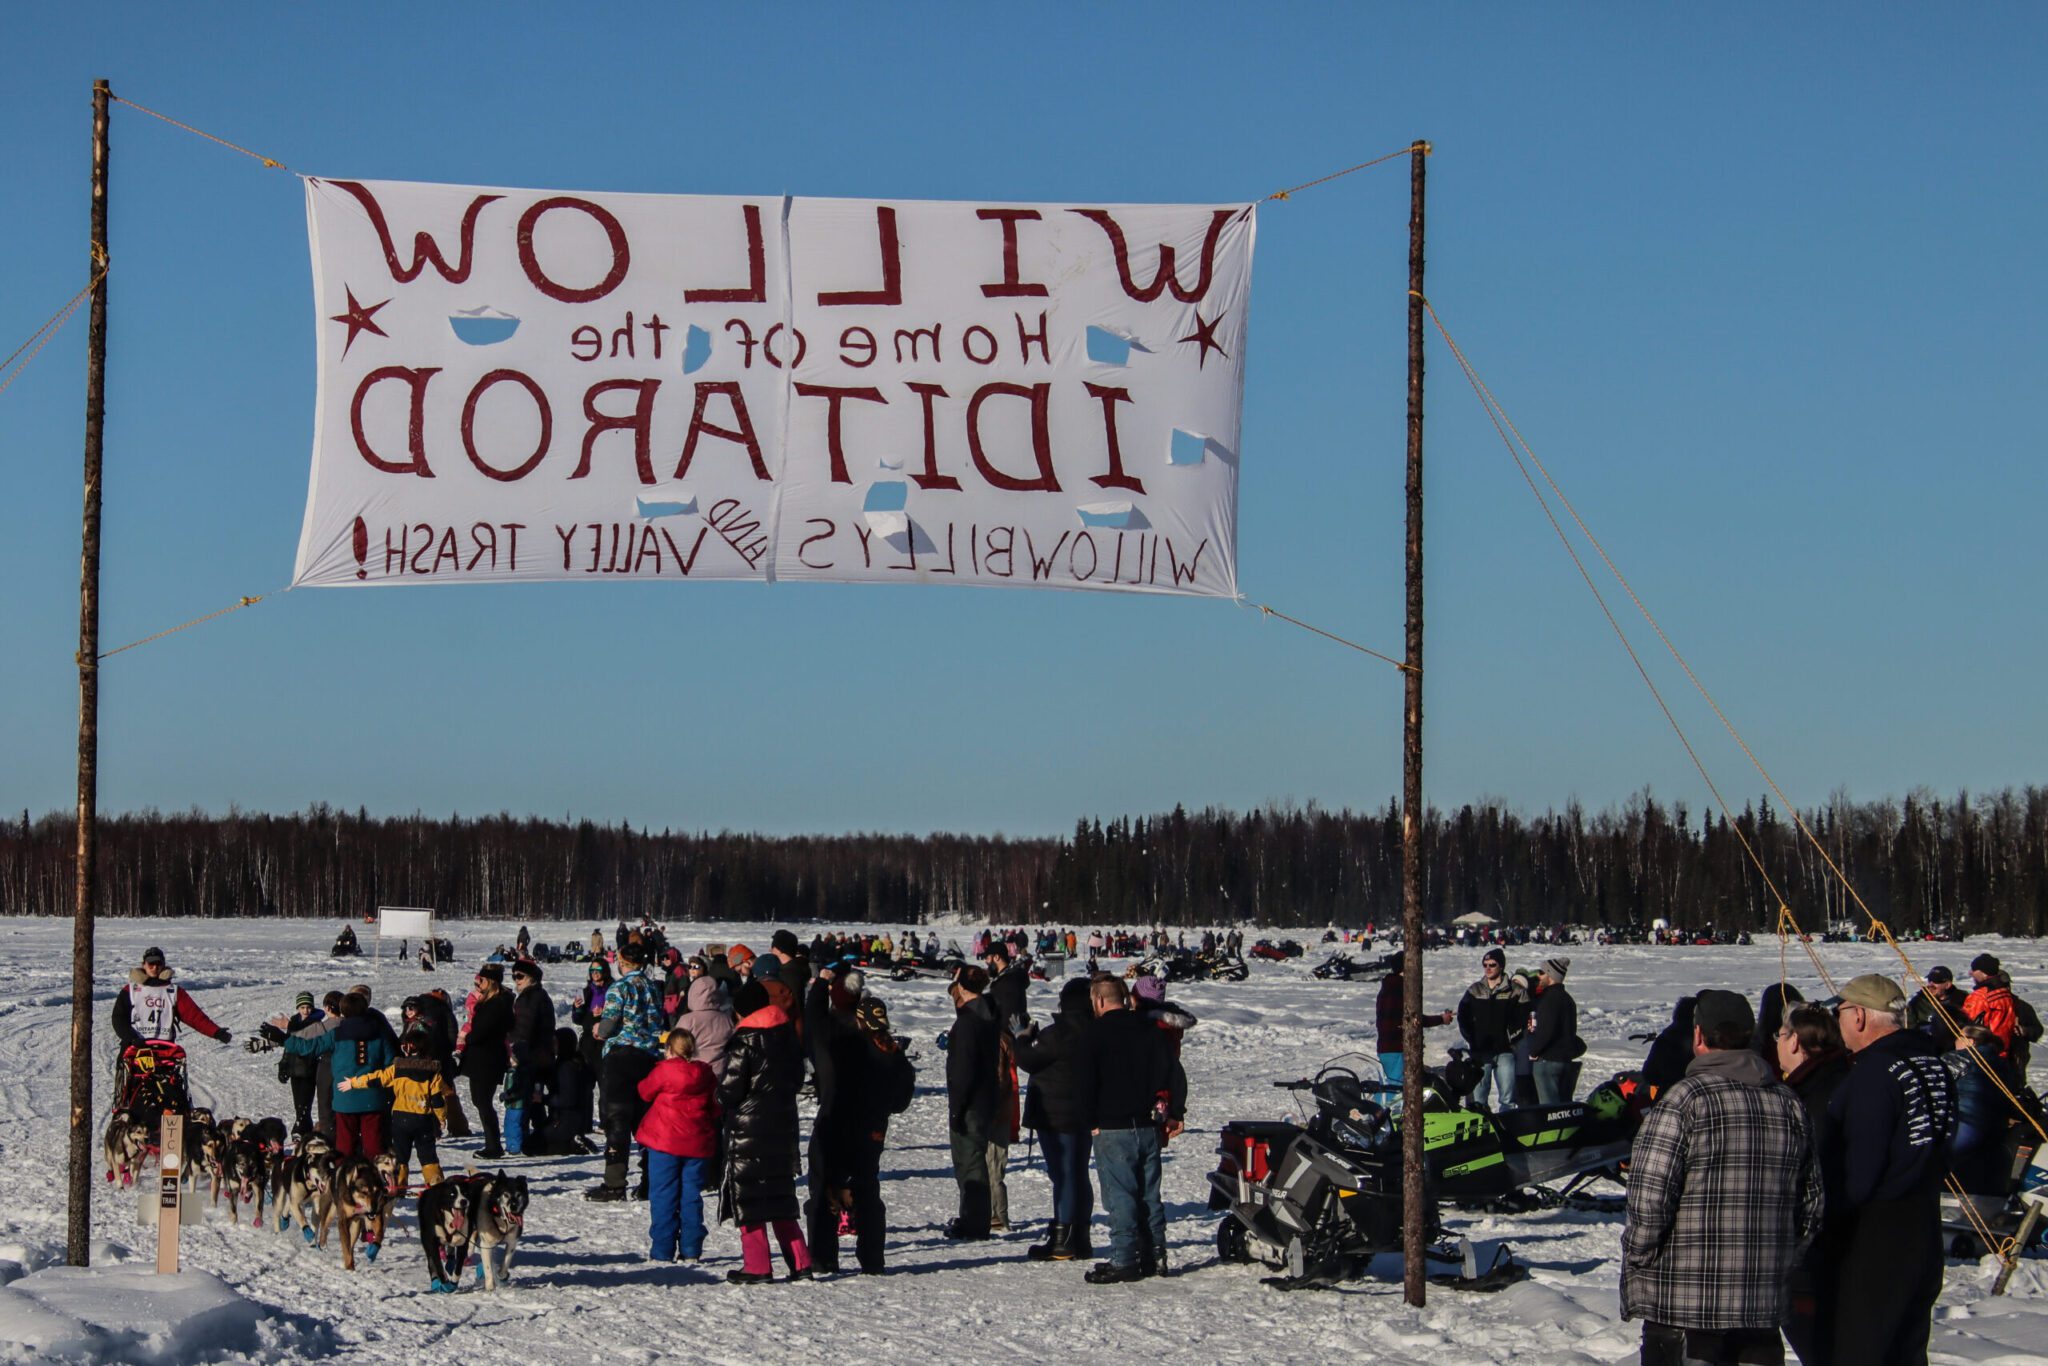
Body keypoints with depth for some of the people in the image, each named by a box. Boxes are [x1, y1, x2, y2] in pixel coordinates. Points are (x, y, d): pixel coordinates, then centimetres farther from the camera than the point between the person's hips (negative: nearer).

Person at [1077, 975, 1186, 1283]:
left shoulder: (1097, 1036, -9)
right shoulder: (1150, 1033, 8)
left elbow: (1085, 1084, -11)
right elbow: (1175, 1074, 8)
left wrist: (1092, 1122, 0)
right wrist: (1174, 1114, 14)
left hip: (1113, 1129, -6)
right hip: (1149, 1127, 6)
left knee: (1119, 1195, -5)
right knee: (1149, 1193, 12)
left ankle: (1124, 1260, -8)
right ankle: (1155, 1255, 15)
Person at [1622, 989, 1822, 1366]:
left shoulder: (1682, 1101, -12)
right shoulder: (1790, 1105, 8)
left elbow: (1649, 1201, -15)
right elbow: (1811, 1206, 14)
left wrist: (1636, 1268, -2)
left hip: (1682, 1306, -6)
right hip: (1765, 1304, 6)